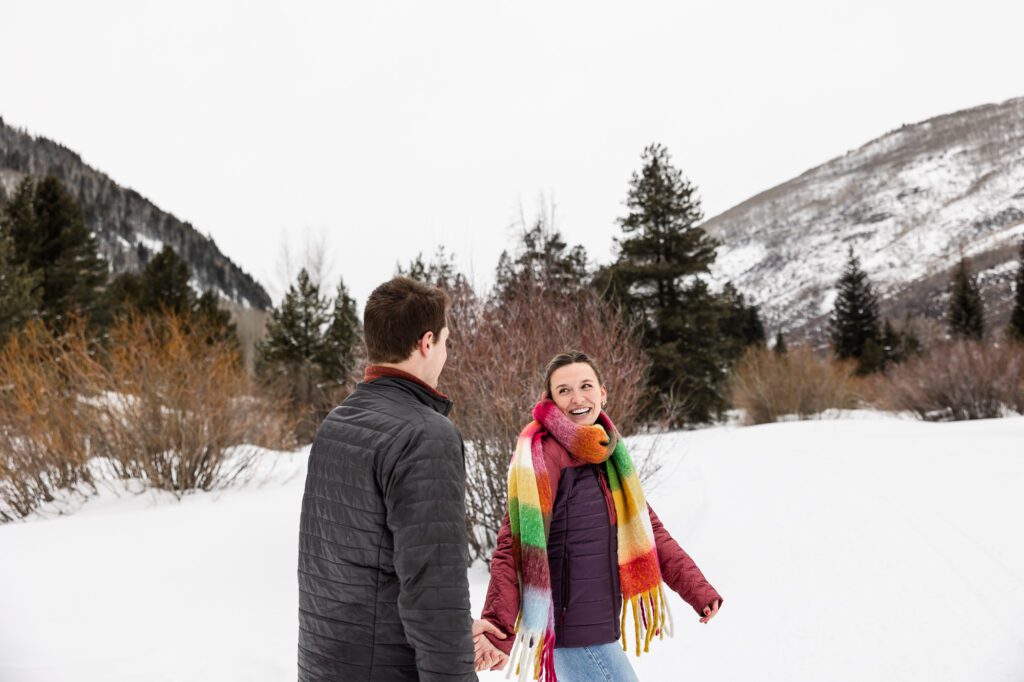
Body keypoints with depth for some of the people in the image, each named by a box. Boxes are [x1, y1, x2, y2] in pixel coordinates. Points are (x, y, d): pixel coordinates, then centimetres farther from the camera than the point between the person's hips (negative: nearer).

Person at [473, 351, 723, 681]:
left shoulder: (607, 452, 8)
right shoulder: (542, 455, -15)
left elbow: (647, 531, 10)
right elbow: (516, 547, -20)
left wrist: (698, 590, 4)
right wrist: (498, 629, -26)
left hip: (597, 624, 8)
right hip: (571, 629, -8)